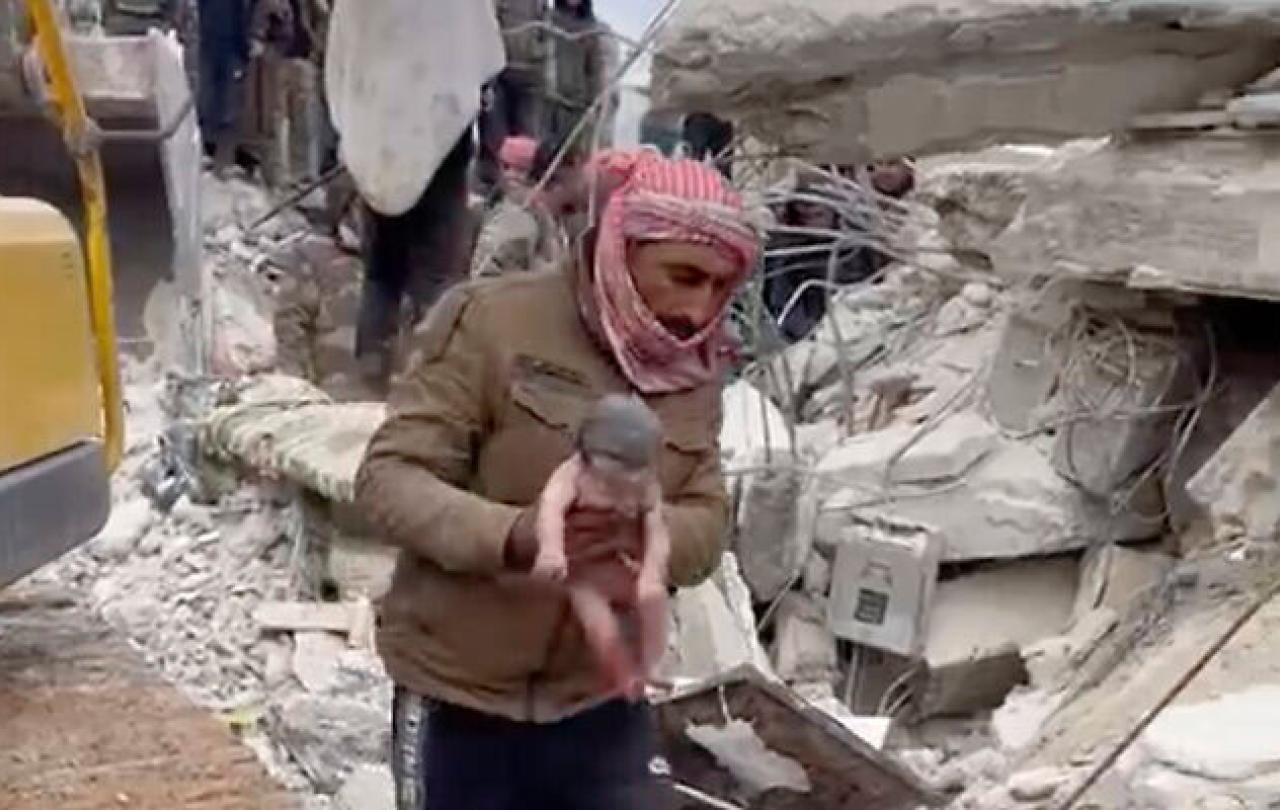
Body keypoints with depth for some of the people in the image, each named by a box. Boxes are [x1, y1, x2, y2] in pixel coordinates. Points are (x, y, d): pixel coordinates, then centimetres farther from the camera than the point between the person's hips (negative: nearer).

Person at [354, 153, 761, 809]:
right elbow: (387, 479, -16)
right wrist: (510, 534, -35)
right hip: (459, 700, -4)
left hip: (600, 704, 5)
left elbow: (707, 526, -2)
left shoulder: (691, 370, 3)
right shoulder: (495, 321, -15)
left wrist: (642, 531, -26)